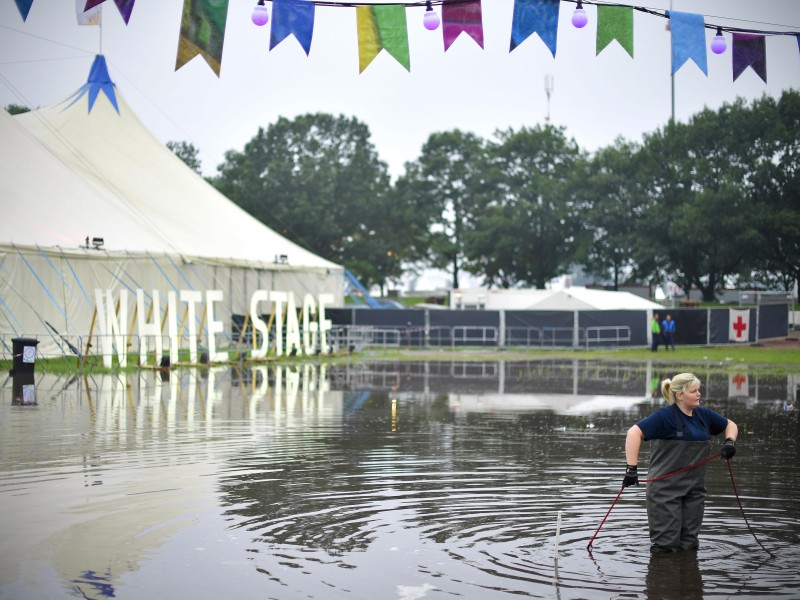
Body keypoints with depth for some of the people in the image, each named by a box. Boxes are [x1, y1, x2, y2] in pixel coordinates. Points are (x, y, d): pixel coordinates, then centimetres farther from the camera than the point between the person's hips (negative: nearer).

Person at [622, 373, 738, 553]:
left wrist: (730, 442, 2)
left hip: (694, 489, 6)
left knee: (689, 545, 11)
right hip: (665, 489, -6)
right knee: (666, 545, -1)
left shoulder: (703, 415, 7)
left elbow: (730, 425, 23)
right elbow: (634, 433, -22)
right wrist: (632, 468, -27)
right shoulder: (665, 416, -13)